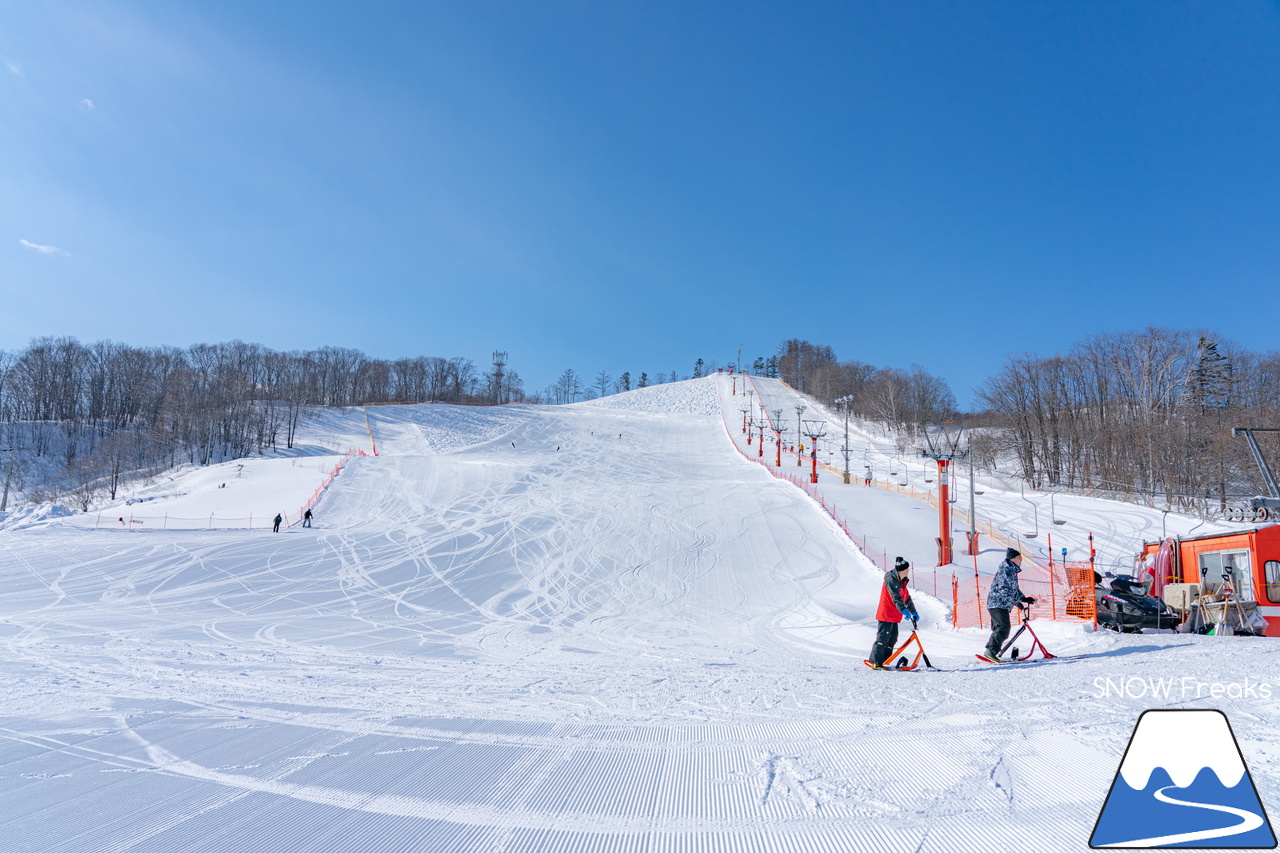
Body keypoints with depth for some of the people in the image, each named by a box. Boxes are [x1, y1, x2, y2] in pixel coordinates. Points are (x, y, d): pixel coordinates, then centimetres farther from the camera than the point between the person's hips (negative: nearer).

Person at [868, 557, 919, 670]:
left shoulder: (901, 582, 18)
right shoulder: (890, 580, -13)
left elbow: (907, 598, 26)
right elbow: (896, 597, -27)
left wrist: (913, 612, 24)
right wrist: (903, 610, -38)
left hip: (894, 616, 10)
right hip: (886, 615, -10)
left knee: (892, 639, 10)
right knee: (882, 638, -11)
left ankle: (884, 662, 16)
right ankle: (876, 663, -11)